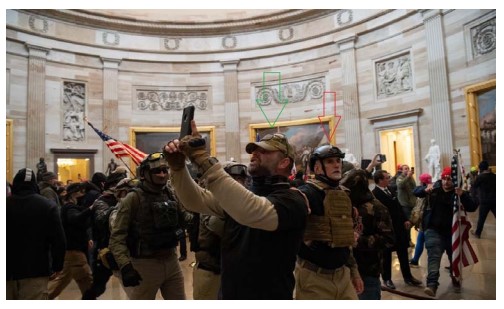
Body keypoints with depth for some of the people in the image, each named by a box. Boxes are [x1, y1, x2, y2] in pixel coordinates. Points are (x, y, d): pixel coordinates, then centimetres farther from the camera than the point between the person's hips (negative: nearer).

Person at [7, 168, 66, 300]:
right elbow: (59, 240, -12)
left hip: (7, 270, 3)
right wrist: (57, 265, 0)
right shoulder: (48, 205, -9)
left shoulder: (5, 204, 0)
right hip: (35, 271, -3)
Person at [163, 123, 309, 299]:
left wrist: (203, 159, -39)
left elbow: (252, 212, -37)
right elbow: (196, 201, -4)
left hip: (268, 298, -6)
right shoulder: (239, 195, 5)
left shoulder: (292, 200, -18)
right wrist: (177, 166, -20)